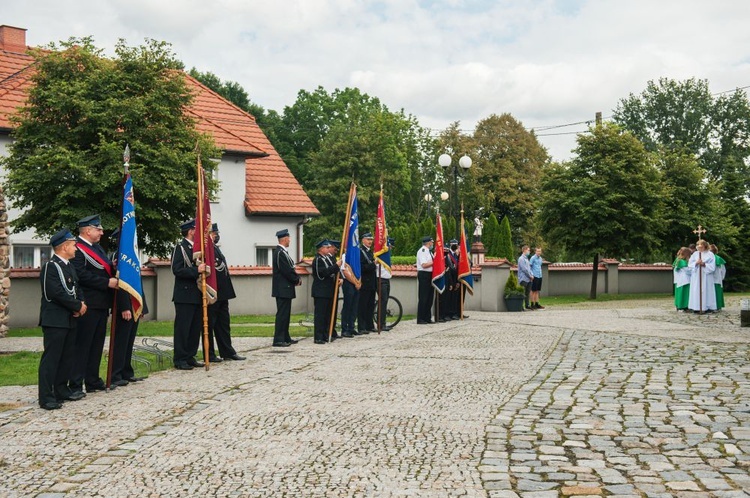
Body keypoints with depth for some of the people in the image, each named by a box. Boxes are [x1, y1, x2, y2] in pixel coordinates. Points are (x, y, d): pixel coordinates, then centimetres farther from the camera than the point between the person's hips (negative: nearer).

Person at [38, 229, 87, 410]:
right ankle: (46, 397, -5)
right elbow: (57, 293, -21)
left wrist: (80, 304, -1)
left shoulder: (69, 266, 15)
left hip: (70, 319, 9)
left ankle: (61, 390, 23)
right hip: (55, 320, -9)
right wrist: (78, 306, -13)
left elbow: (77, 288, 19)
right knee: (51, 358, -7)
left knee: (67, 357, 13)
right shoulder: (50, 267, -13)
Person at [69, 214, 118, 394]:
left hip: (101, 304, 9)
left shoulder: (97, 247, 18)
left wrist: (113, 267, 2)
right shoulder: (77, 249, -12)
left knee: (97, 344, 14)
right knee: (82, 344, -5)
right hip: (88, 305, -9)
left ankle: (93, 381, 23)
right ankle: (75, 385, 0)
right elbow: (82, 275, -22)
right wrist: (107, 283, -21)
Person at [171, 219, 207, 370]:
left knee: (196, 327, 10)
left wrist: (205, 268, 8)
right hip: (184, 296, -8)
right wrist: (196, 270, -23)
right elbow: (177, 270, -17)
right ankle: (180, 359, 1)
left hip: (197, 295, 8)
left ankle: (190, 357, 18)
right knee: (182, 327, -4)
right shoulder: (180, 247, -8)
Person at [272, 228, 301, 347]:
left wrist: (296, 279, 4)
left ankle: (285, 338, 21)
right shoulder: (280, 253, -18)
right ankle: (278, 340, -6)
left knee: (285, 313, 15)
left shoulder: (282, 252, 15)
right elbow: (287, 271, -21)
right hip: (282, 289, -10)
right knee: (282, 314, -8)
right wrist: (297, 280, -8)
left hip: (285, 289, 10)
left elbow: (290, 269, 18)